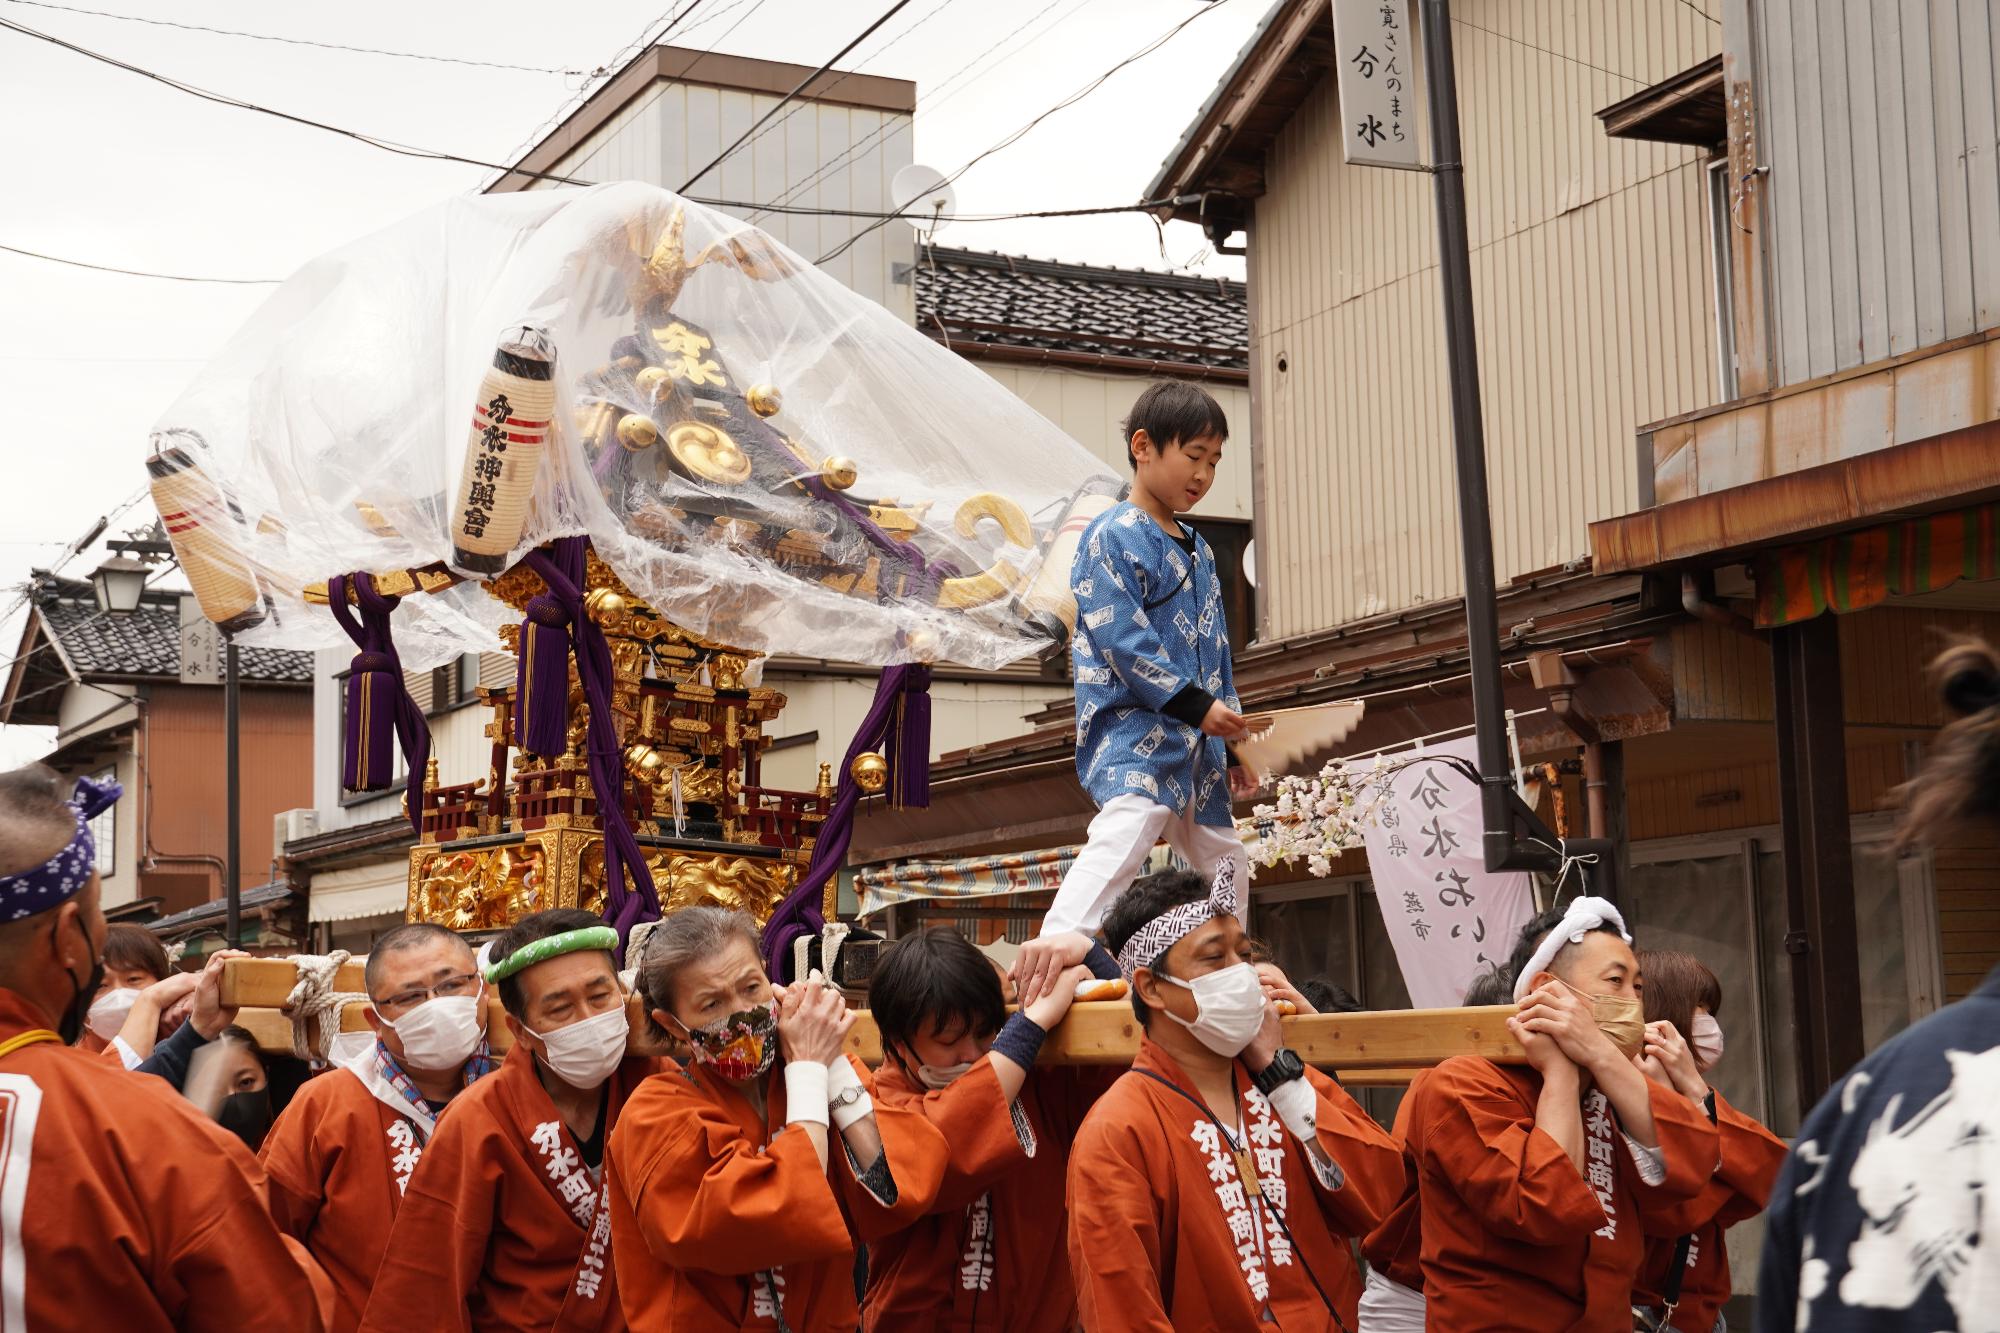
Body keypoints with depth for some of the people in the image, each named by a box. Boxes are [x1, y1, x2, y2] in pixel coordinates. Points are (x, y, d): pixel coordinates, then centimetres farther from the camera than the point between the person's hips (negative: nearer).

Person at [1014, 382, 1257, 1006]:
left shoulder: (1198, 551, 20)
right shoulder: (1113, 536, -6)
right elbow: (1119, 637, -17)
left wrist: (1230, 739, 19)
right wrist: (1194, 702, -19)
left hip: (1196, 734, 9)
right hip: (1135, 723, -9)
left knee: (1220, 851, 15)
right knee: (1130, 819, -32)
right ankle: (1061, 939, -47)